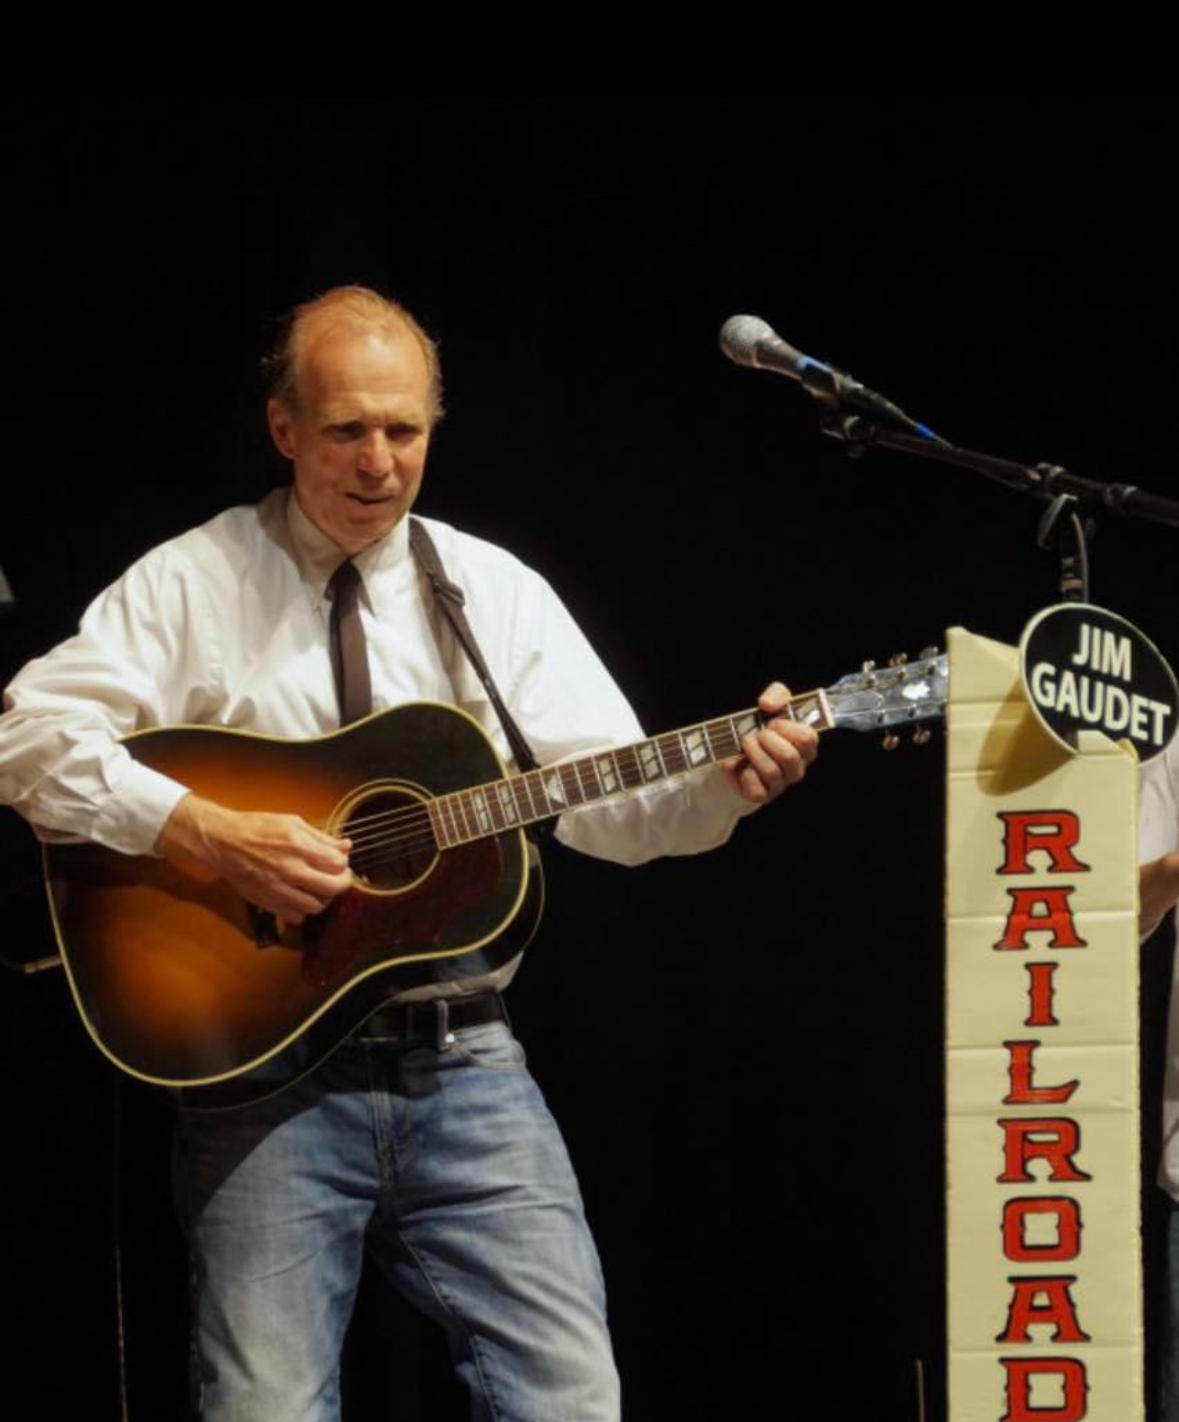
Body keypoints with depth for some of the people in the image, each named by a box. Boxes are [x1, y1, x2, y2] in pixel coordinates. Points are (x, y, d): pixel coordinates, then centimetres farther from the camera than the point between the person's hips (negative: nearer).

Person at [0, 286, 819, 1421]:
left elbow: (611, 799, 6)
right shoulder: (192, 586, 2)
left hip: (464, 1068, 3)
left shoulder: (494, 593, 12)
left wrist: (723, 783, -15)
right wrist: (207, 832, -19)